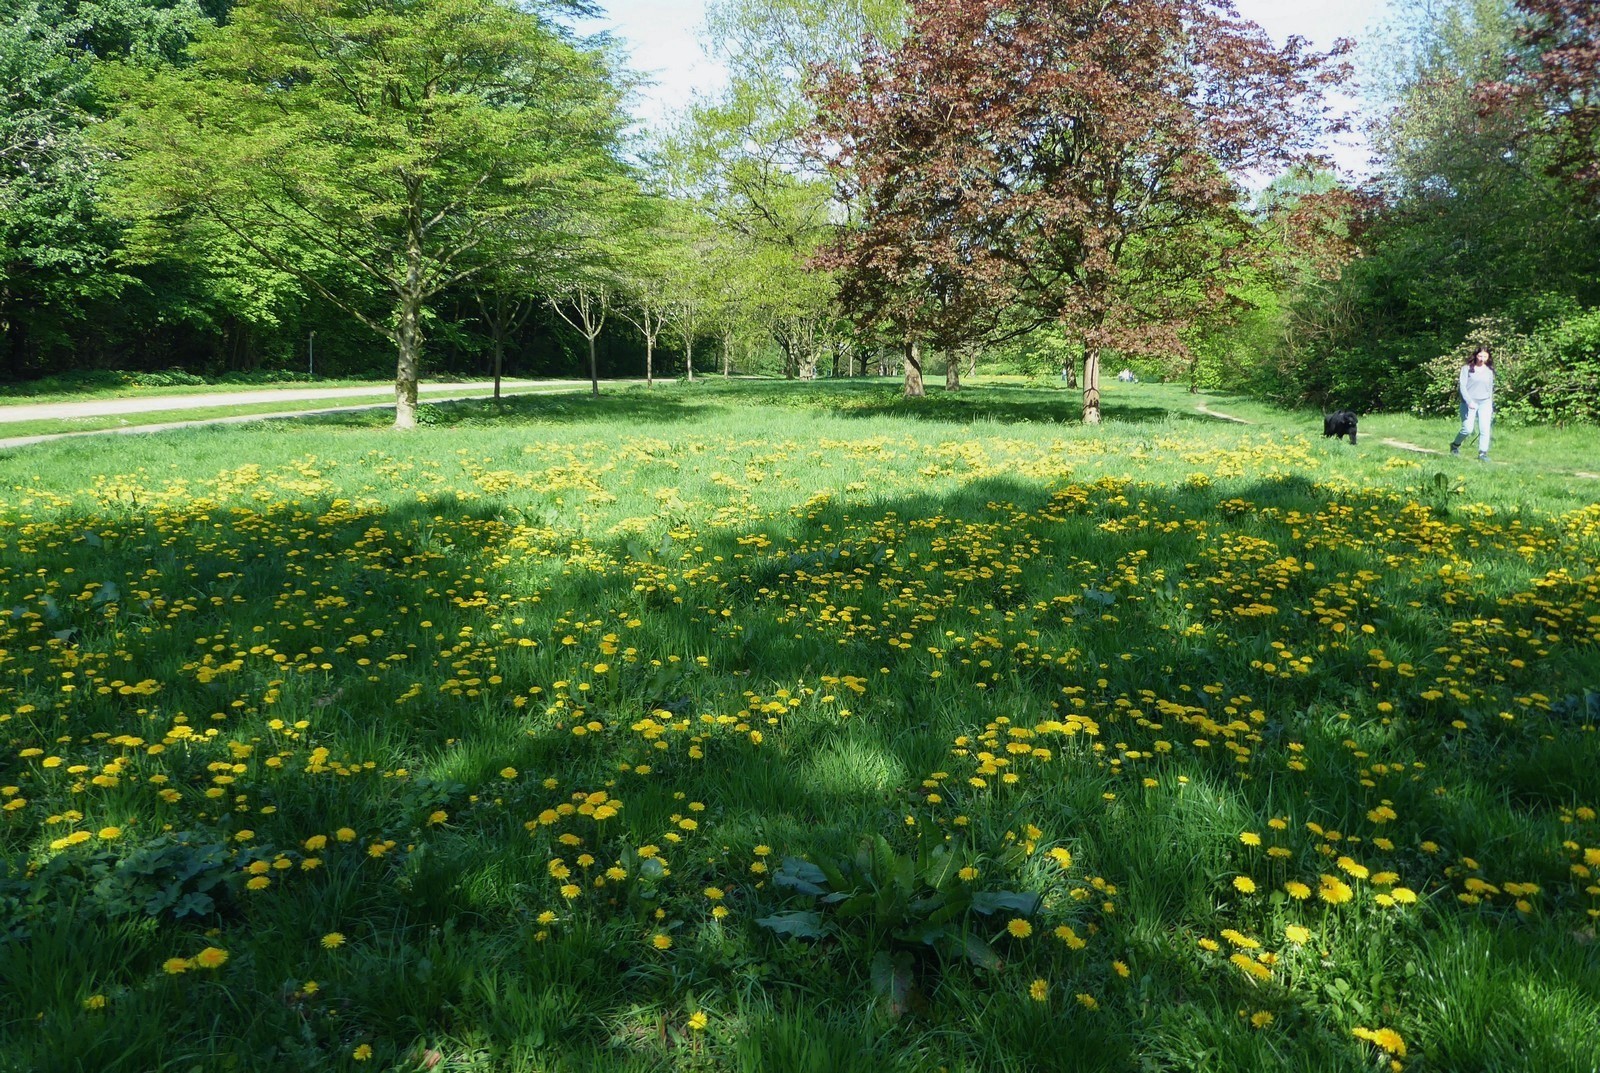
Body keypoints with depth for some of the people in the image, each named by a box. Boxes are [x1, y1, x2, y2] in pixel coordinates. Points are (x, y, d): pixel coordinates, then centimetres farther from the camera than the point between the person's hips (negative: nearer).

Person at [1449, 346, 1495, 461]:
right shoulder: (1467, 368, -1)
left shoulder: (1490, 371, 12)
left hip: (1485, 403, 3)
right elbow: (1462, 386, -6)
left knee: (1485, 429, -6)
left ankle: (1483, 453, -3)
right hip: (1469, 403, -3)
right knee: (1467, 429, -9)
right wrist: (1469, 402, -17)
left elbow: (1491, 388, 19)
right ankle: (1455, 445, 17)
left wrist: (1491, 406, 17)